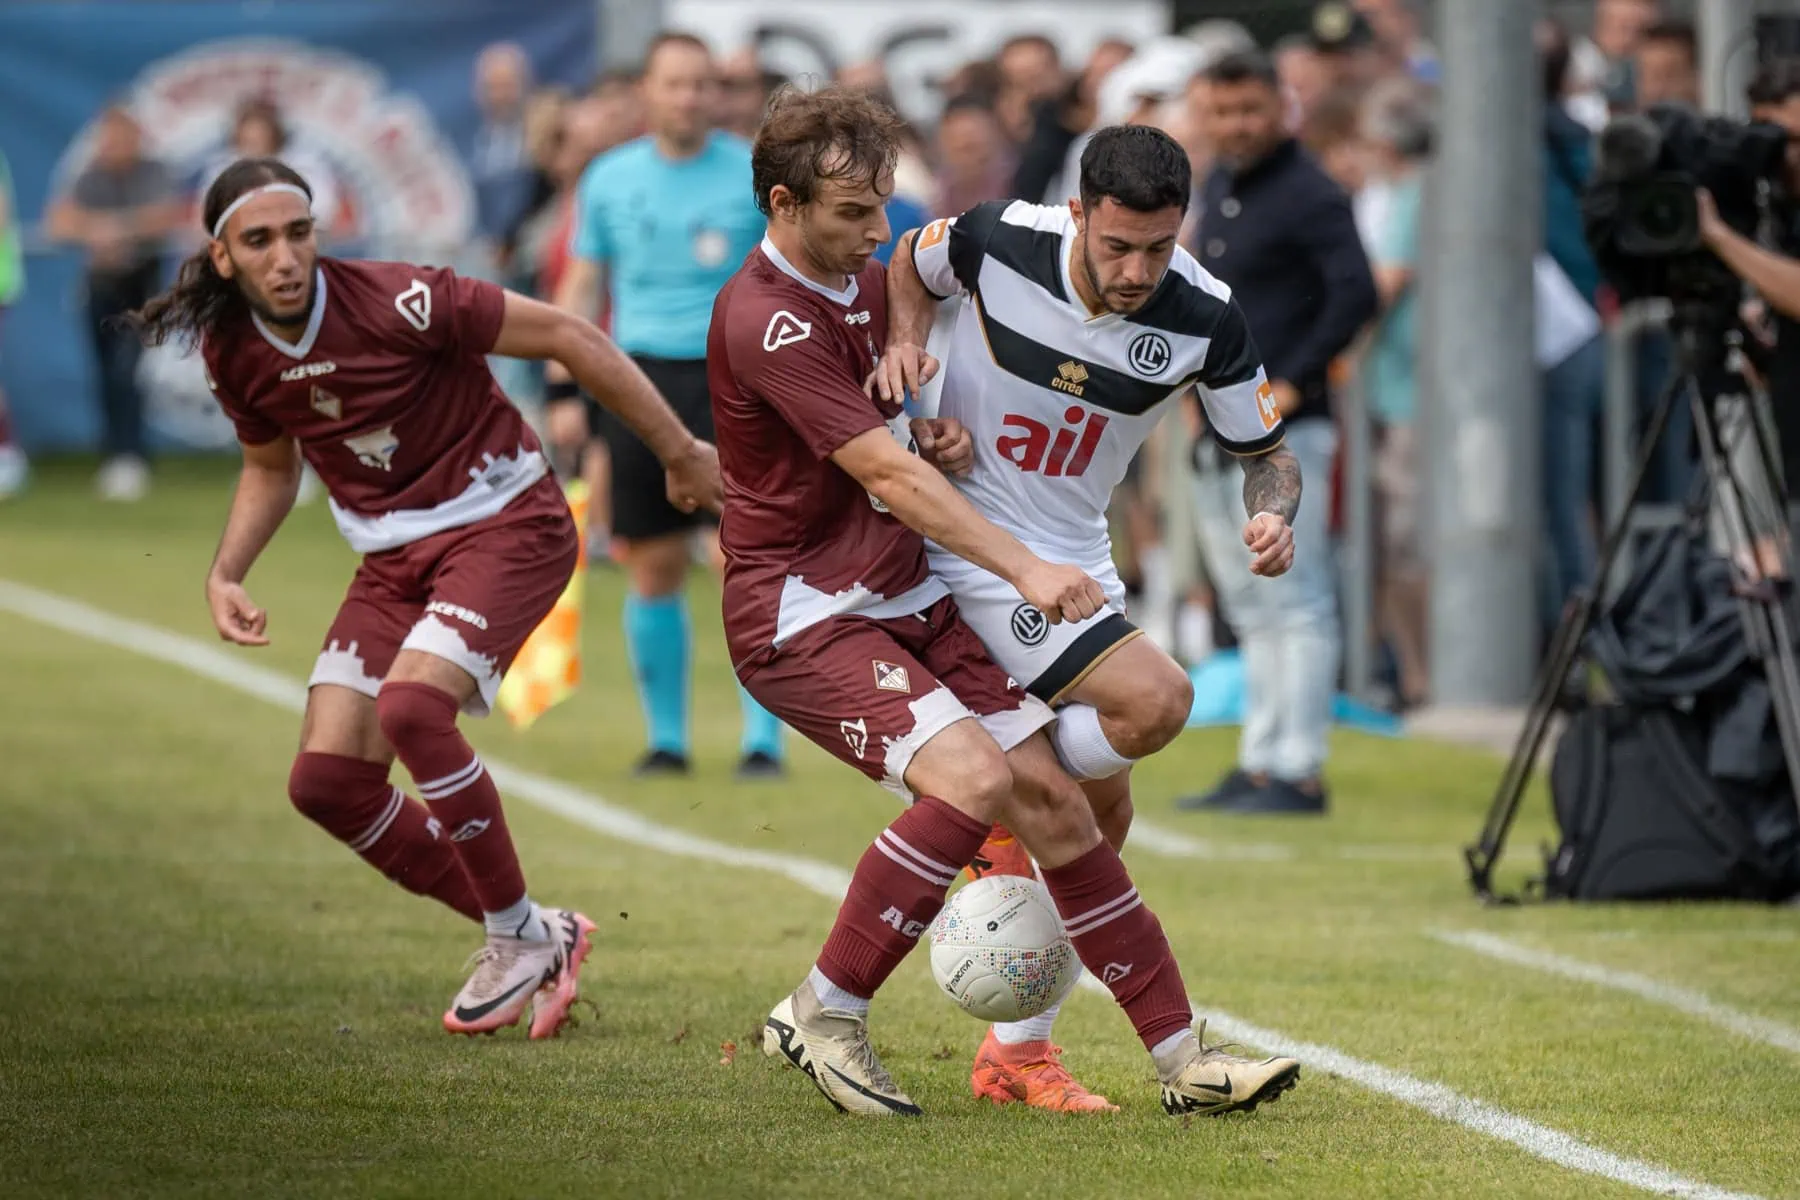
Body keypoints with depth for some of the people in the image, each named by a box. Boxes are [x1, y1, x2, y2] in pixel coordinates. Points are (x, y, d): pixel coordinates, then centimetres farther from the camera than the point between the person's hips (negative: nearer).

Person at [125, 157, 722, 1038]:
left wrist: (681, 454, -11)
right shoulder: (231, 353, -2)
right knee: (326, 782, -4)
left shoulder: (397, 303, -22)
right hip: (393, 558, 7)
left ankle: (523, 937, -11)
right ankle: (523, 940, 13)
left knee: (411, 706, -30)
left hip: (504, 523, -7)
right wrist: (225, 574, 3)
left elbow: (566, 337, -15)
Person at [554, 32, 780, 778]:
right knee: (653, 570, 4)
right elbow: (580, 284, 14)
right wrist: (566, 388, 8)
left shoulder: (755, 175, 1)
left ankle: (763, 740, -5)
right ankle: (665, 738, 15)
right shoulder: (609, 179, 8)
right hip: (642, 376, 3)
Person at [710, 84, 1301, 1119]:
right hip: (799, 615, -9)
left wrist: (940, 439, 3)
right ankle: (823, 1017, -12)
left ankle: (1183, 1055, 1)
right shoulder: (768, 322, -20)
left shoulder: (865, 283, 10)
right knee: (971, 776, -27)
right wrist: (1024, 566, -29)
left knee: (1052, 799, -1)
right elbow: (885, 472, -25)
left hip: (905, 598, 9)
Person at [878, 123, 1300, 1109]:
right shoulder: (1001, 241, -19)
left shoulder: (1205, 319, -12)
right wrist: (905, 342, -15)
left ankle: (1017, 1050, 20)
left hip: (1078, 564, 5)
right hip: (968, 548, -5)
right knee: (1155, 700, -25)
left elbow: (1264, 450, 1)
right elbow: (911, 267, 5)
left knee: (1098, 820, 8)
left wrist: (1274, 515, -22)